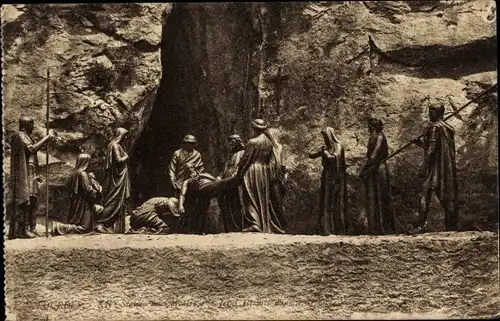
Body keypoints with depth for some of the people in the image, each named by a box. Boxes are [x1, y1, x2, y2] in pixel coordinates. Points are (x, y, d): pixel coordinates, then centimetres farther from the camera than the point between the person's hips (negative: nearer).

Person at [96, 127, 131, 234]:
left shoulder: (117, 145, 16)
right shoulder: (115, 146, -13)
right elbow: (118, 160, -20)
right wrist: (126, 157, -5)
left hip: (119, 176, 10)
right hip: (117, 177, -10)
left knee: (120, 201, 10)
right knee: (113, 201, -10)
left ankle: (109, 226, 12)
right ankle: (101, 224, -10)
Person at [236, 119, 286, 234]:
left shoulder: (252, 142, -12)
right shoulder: (269, 141, 6)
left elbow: (245, 158, -7)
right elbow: (272, 159, 7)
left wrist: (239, 170, 4)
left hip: (252, 171, -6)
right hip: (265, 171, 6)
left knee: (252, 198, -2)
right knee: (264, 198, 13)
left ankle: (253, 223, -11)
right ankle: (267, 225, 16)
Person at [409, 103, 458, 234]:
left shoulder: (434, 127, -9)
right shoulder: (448, 128, 16)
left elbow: (431, 149, -16)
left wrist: (424, 167, -13)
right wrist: (420, 142, 22)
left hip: (436, 167, -8)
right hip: (449, 168, 8)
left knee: (425, 195, -5)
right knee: (449, 197, 9)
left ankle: (422, 225, -9)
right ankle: (452, 226, 10)